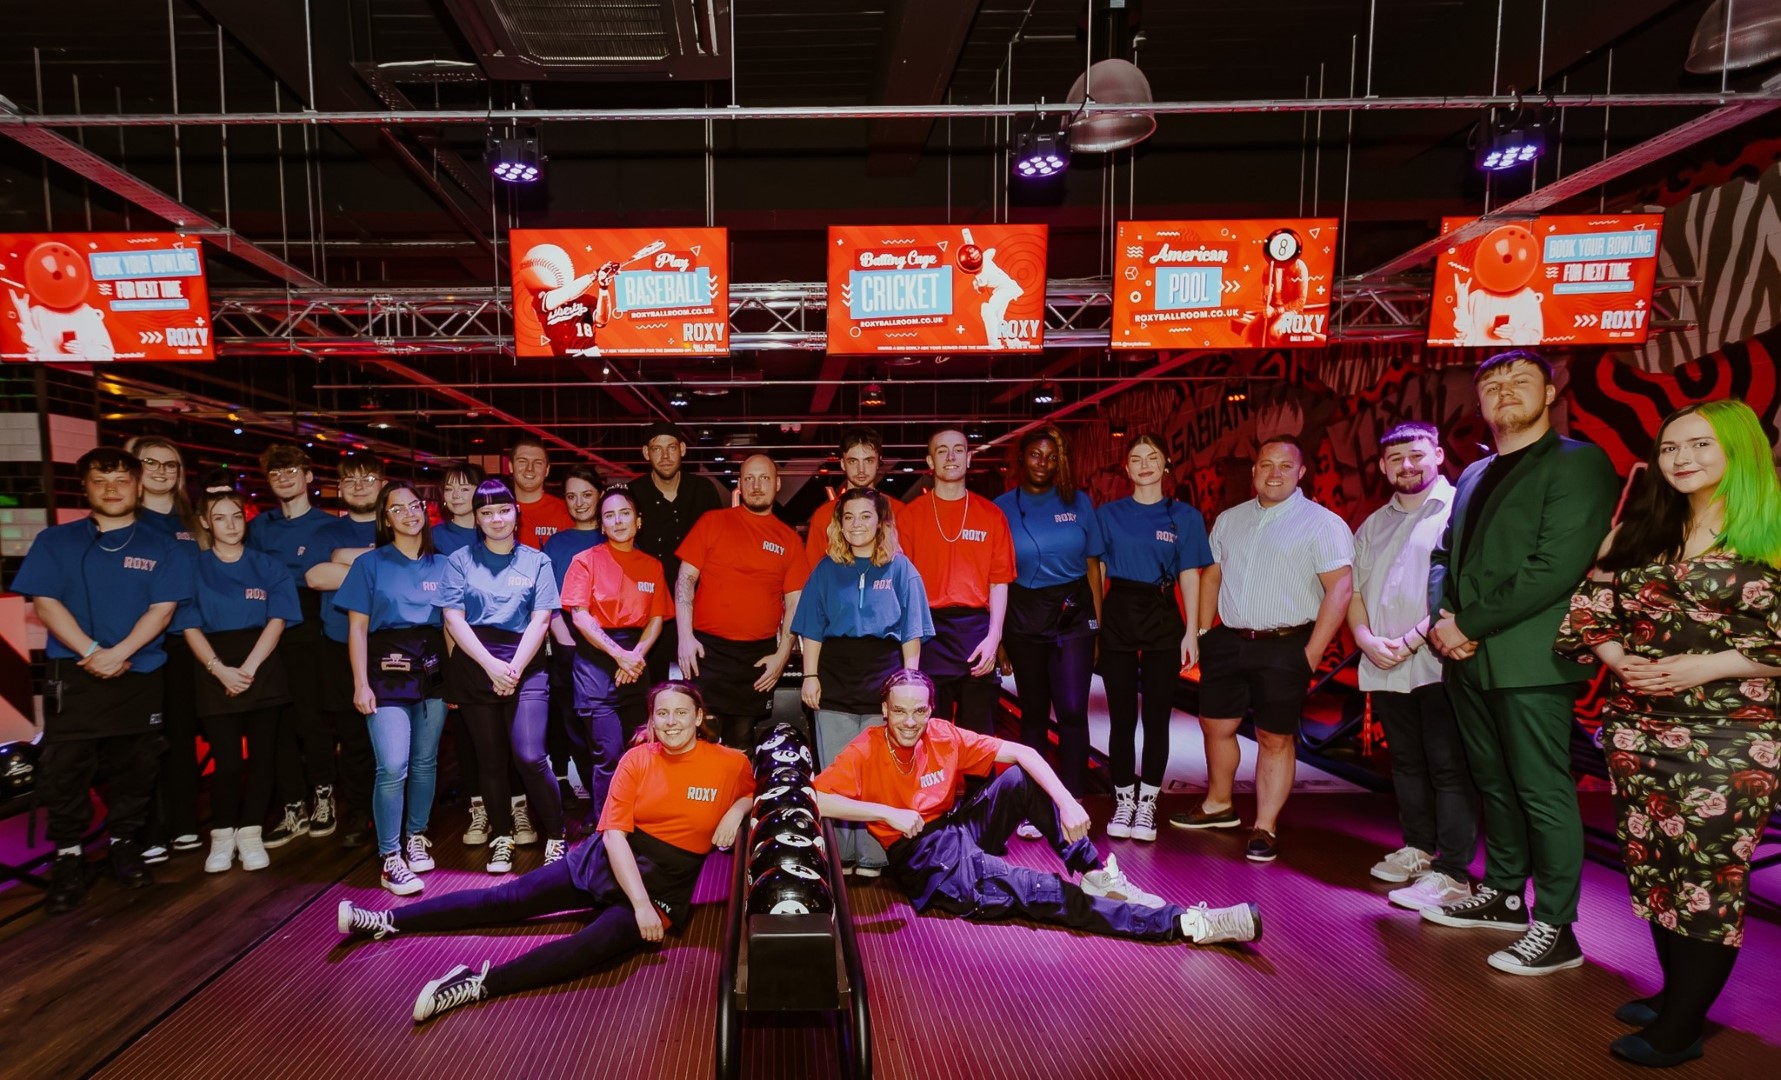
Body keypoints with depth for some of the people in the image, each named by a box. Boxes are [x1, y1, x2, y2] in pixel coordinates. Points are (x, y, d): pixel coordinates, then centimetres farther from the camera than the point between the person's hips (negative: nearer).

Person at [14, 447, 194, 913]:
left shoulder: (162, 548, 6)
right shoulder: (55, 541, 8)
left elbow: (162, 609, -2)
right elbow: (45, 602, -2)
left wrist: (118, 653, -16)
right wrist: (91, 652, -14)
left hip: (140, 677, 0)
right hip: (71, 676, 0)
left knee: (135, 768, 6)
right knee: (64, 769, -2)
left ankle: (125, 844, 22)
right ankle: (68, 857, 11)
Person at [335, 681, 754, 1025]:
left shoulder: (730, 763, -8)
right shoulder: (637, 759, -5)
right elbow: (614, 833, -10)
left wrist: (738, 809, -15)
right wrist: (638, 902, -21)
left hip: (666, 887, -2)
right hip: (608, 860, 3)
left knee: (600, 942, -31)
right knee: (507, 899, 5)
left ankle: (481, 984, -34)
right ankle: (390, 921, 17)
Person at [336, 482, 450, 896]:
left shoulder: (442, 565, 11)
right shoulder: (370, 564, 4)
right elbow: (357, 628, 1)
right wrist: (361, 684, -7)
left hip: (433, 670, 3)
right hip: (388, 670, -3)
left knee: (425, 761, 8)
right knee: (392, 766, -12)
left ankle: (416, 837, 25)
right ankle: (390, 858, -4)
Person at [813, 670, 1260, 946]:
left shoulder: (943, 737, -5)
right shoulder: (865, 752, -13)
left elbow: (1021, 753, -11)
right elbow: (815, 799, -25)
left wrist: (1066, 801, -26)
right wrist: (887, 813, -28)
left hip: (960, 830, 5)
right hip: (921, 858, -5)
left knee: (1021, 778, -18)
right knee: (1042, 892, -21)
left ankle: (1095, 873, -9)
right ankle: (1185, 923, -22)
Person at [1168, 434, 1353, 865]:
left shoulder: (1322, 523, -5)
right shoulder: (1229, 520, 12)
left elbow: (1340, 588, -11)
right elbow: (1211, 575, 17)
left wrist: (1311, 654, -14)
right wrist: (1203, 634, 11)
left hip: (1285, 647, -5)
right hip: (1228, 642, 5)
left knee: (1275, 737, 3)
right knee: (1215, 725, 13)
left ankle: (1264, 829, 14)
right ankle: (1218, 806, 33)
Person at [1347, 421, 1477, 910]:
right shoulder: (1373, 526, 17)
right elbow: (1355, 589, 15)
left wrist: (1411, 640, -16)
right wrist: (1365, 637, -3)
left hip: (1438, 662, -7)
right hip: (1384, 668, 7)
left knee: (1448, 768, -3)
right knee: (1406, 762, 15)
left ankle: (1451, 873, 1)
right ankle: (1417, 848, 27)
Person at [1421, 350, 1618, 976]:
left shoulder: (1578, 463, -7)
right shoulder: (1474, 476, 18)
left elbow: (1556, 567, -17)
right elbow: (1444, 556, 18)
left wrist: (1469, 625, -15)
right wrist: (1441, 618, -2)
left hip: (1530, 660, -7)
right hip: (1469, 658, 7)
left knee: (1543, 794, -1)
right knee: (1494, 785, 16)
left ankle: (1555, 929, 10)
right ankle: (1503, 897, 30)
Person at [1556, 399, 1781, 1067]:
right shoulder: (1642, 529, 9)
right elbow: (1593, 609, 7)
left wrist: (1705, 667, -19)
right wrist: (1622, 662, -10)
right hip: (1640, 727, 5)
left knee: (1710, 874, 3)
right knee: (1653, 864, 13)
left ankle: (1681, 1028, 14)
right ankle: (1677, 993, 30)